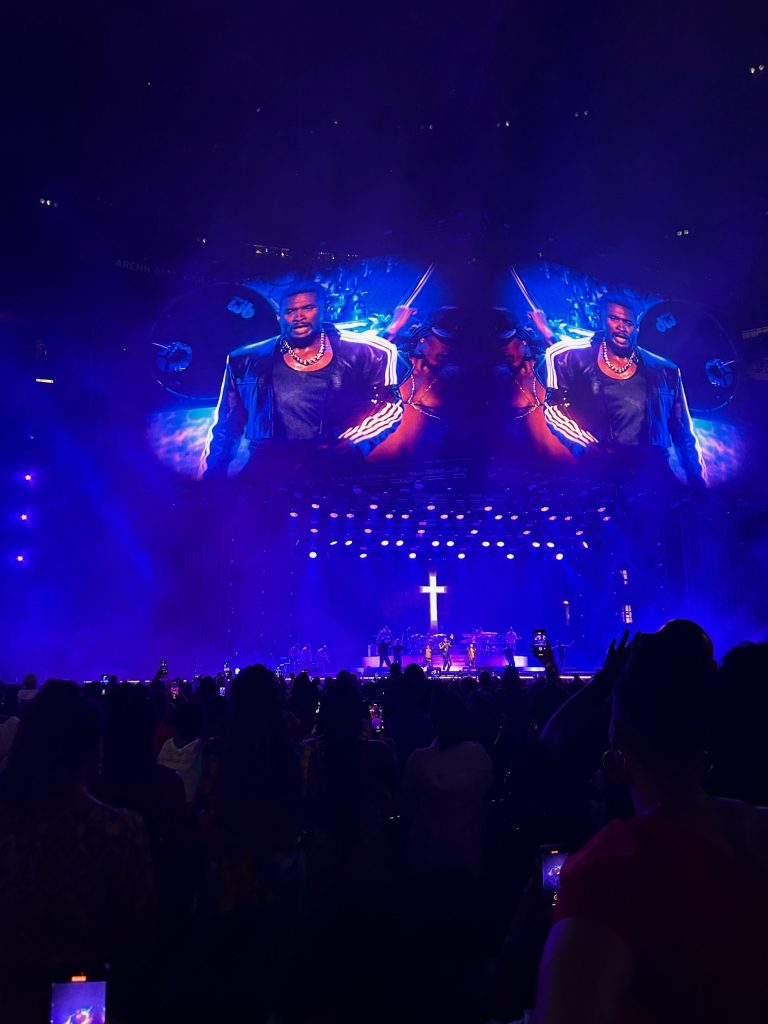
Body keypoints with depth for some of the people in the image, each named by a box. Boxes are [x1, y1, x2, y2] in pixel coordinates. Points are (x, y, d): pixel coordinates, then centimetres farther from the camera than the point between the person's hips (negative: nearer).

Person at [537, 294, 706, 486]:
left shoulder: (665, 373, 12)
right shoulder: (574, 358, 5)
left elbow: (683, 434, 18)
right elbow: (553, 407, 2)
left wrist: (698, 482, 14)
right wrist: (590, 447, -7)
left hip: (653, 473, 3)